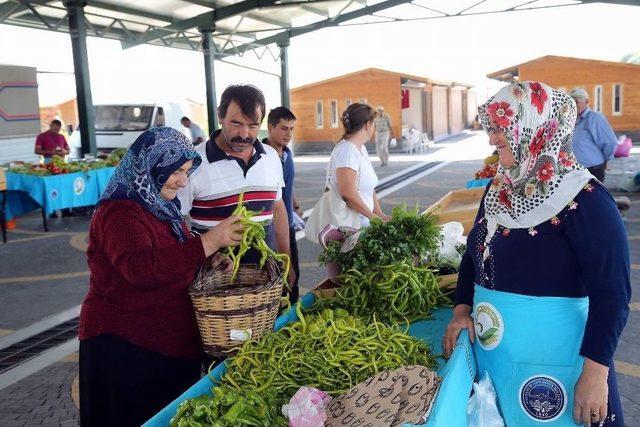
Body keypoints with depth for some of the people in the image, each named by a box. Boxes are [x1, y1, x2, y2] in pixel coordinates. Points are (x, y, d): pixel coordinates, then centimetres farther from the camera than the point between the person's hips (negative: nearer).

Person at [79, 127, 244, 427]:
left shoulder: (162, 206, 9)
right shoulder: (119, 213, -20)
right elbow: (140, 268, -36)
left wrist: (211, 260, 1)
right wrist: (210, 241, -39)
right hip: (127, 349, -9)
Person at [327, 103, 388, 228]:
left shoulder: (361, 148, 14)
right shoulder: (347, 150, -16)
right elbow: (348, 193, -23)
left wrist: (379, 214, 7)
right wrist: (373, 217, -15)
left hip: (363, 221, 9)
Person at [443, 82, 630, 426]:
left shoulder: (584, 198, -17)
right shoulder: (499, 188, 4)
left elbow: (611, 293, -19)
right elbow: (474, 253, 14)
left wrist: (595, 374, -22)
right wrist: (461, 310, 3)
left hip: (552, 359, -6)